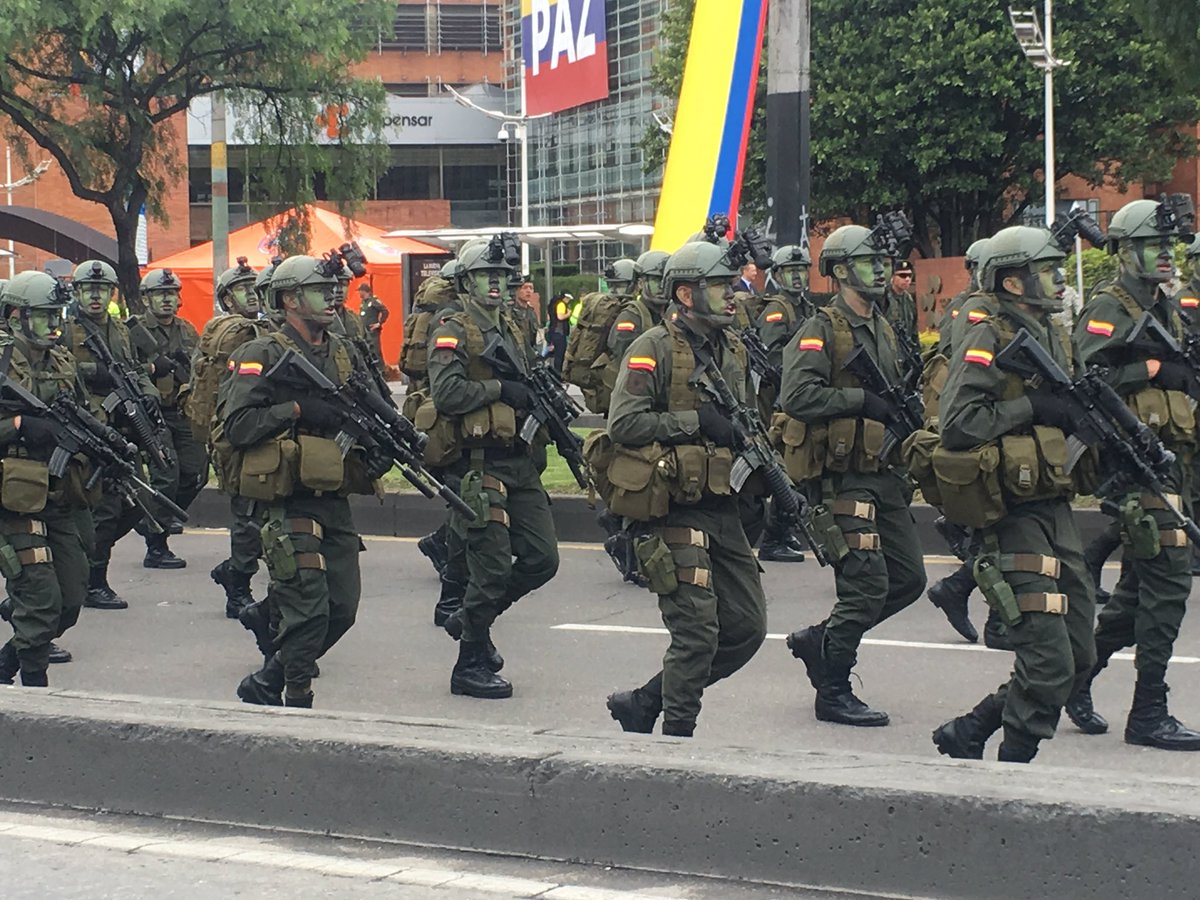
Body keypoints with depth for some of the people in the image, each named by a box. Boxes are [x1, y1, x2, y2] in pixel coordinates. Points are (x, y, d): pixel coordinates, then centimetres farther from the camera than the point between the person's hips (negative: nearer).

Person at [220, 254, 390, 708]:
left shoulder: (344, 353, 14)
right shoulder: (262, 356, -7)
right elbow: (236, 424, -16)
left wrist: (379, 449, 4)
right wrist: (296, 409, -19)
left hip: (335, 500, 7)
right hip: (286, 504, -7)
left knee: (342, 610, 7)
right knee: (308, 611, -12)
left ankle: (264, 686, 23)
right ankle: (296, 705, 1)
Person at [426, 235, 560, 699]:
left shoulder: (513, 334, 19)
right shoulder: (453, 333, -6)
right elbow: (446, 392, -19)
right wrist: (501, 389, -16)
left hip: (520, 465, 8)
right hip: (477, 466, -8)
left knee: (542, 559, 4)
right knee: (493, 568, -7)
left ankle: (471, 618, 24)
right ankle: (471, 666, 6)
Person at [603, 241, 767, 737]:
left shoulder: (733, 350, 15)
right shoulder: (655, 348, -9)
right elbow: (624, 423, -19)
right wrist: (696, 422, -21)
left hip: (722, 507, 8)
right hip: (674, 507, -8)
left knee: (747, 626, 7)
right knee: (697, 631, -10)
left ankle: (644, 702, 18)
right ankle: (676, 738, 3)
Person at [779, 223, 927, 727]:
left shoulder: (883, 331, 17)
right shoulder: (821, 331, -11)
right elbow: (797, 397, -24)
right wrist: (861, 400, -23)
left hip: (884, 475, 9)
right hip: (843, 479, -9)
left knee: (908, 578, 9)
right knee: (867, 584, -10)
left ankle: (819, 641, 24)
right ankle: (833, 693, 2)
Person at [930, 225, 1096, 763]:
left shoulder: (1055, 339, 16)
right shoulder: (987, 341, -11)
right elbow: (956, 425, -21)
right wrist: (1030, 407, -19)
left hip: (1057, 511, 9)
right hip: (1013, 518, -9)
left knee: (1078, 657, 10)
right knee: (1049, 661, -12)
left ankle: (968, 734, 22)